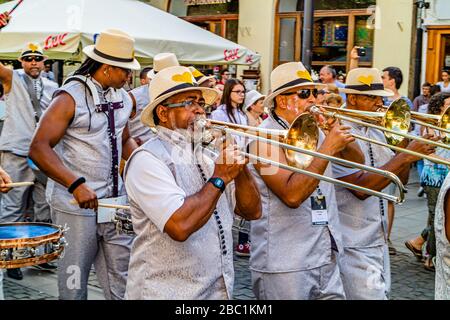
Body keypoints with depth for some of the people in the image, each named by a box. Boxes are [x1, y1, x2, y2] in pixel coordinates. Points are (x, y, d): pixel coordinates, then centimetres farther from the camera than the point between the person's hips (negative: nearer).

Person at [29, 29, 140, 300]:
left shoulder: (123, 98, 10)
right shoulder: (71, 98, -11)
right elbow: (39, 149, -18)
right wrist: (77, 185, -29)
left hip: (116, 203, 6)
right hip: (76, 206, -6)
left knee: (122, 282, 9)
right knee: (74, 284, 6)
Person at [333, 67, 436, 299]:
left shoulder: (376, 134, 10)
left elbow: (399, 181, 12)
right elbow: (361, 188, -26)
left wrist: (408, 153, -6)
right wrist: (406, 156, -26)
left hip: (378, 242, 9)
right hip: (354, 245, -9)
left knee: (381, 293, 17)